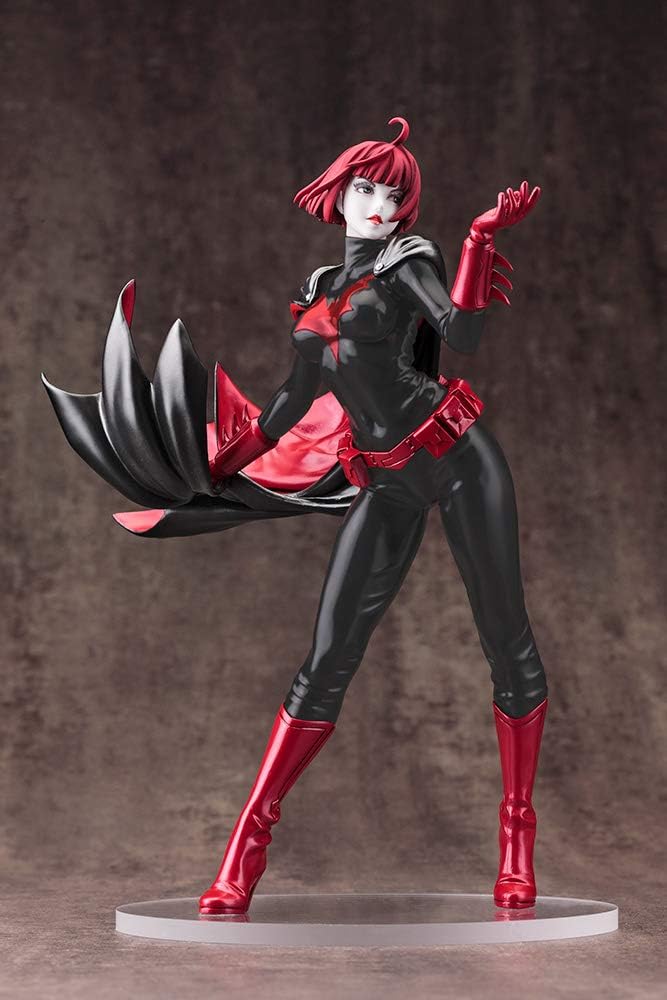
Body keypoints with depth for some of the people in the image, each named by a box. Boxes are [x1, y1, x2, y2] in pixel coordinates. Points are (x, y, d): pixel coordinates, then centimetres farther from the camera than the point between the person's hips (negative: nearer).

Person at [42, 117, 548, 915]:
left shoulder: (408, 261, 3)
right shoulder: (320, 289, 17)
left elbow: (463, 334, -17)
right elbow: (293, 401, 24)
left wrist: (484, 236, -22)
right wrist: (221, 467, 27)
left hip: (457, 459, -4)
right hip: (384, 485, 4)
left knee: (507, 643, -2)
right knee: (327, 661, -3)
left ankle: (518, 833, 10)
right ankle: (247, 843, -1)